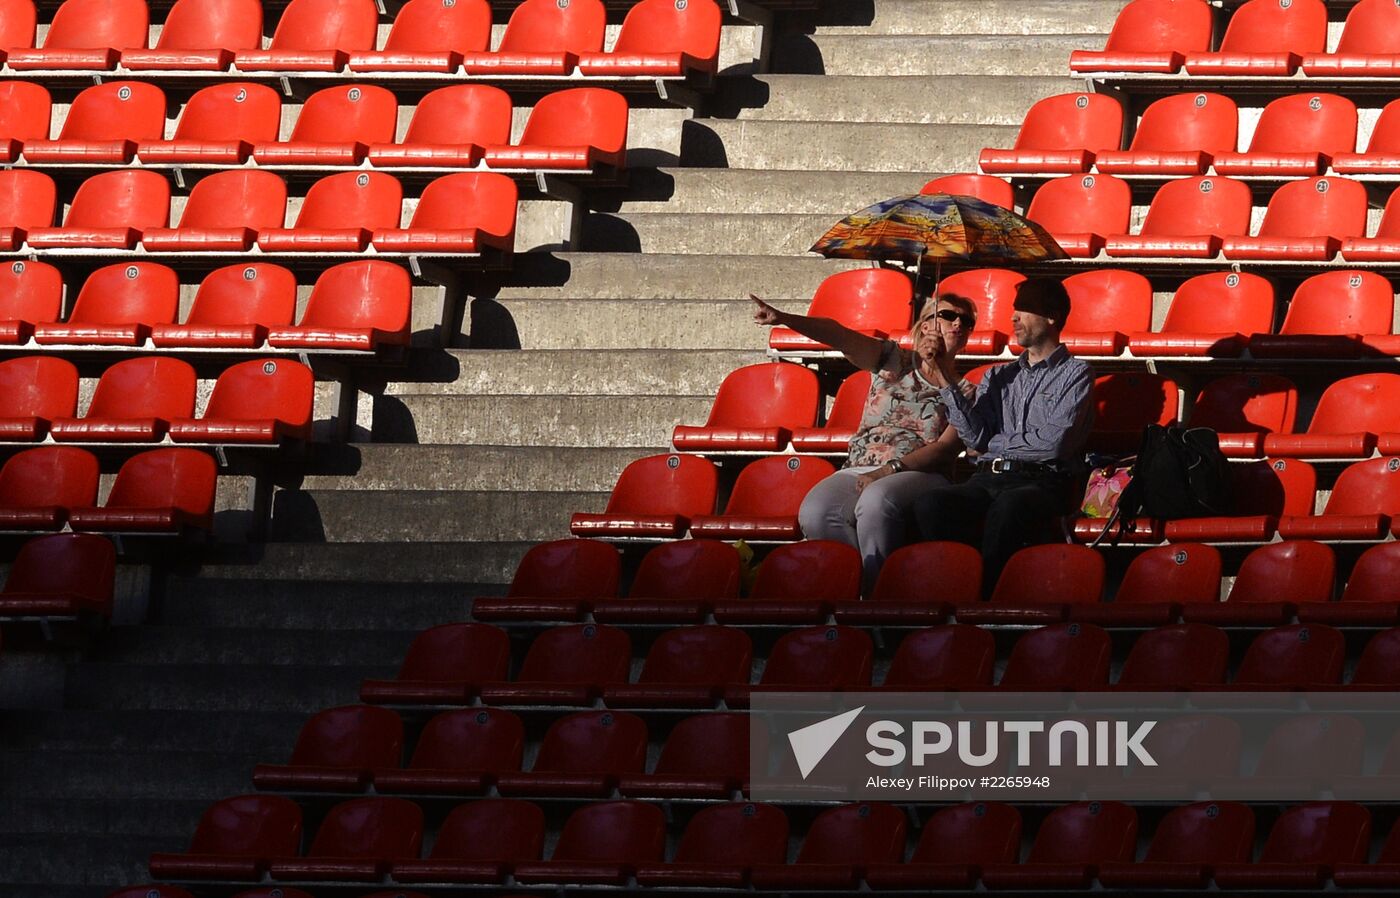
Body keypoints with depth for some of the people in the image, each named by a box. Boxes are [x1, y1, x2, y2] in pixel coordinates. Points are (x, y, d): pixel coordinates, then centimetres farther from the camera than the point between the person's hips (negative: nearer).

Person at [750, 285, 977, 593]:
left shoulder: (963, 392, 11)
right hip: (859, 470, 2)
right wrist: (783, 319, -15)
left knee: (876, 501, -38)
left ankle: (872, 588, -28)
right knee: (815, 513, -30)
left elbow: (945, 450, -2)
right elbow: (839, 335, 1)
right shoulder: (893, 361, 16)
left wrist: (889, 470, -16)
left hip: (919, 474, -2)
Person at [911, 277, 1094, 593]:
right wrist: (948, 386, 2)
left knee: (1009, 506, -41)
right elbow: (975, 438, 9)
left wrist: (996, 444, 6)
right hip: (987, 480, 4)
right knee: (930, 504, -29)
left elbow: (1055, 442, -4)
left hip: (1041, 483, -4)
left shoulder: (1075, 373, 9)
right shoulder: (998, 377, 25)